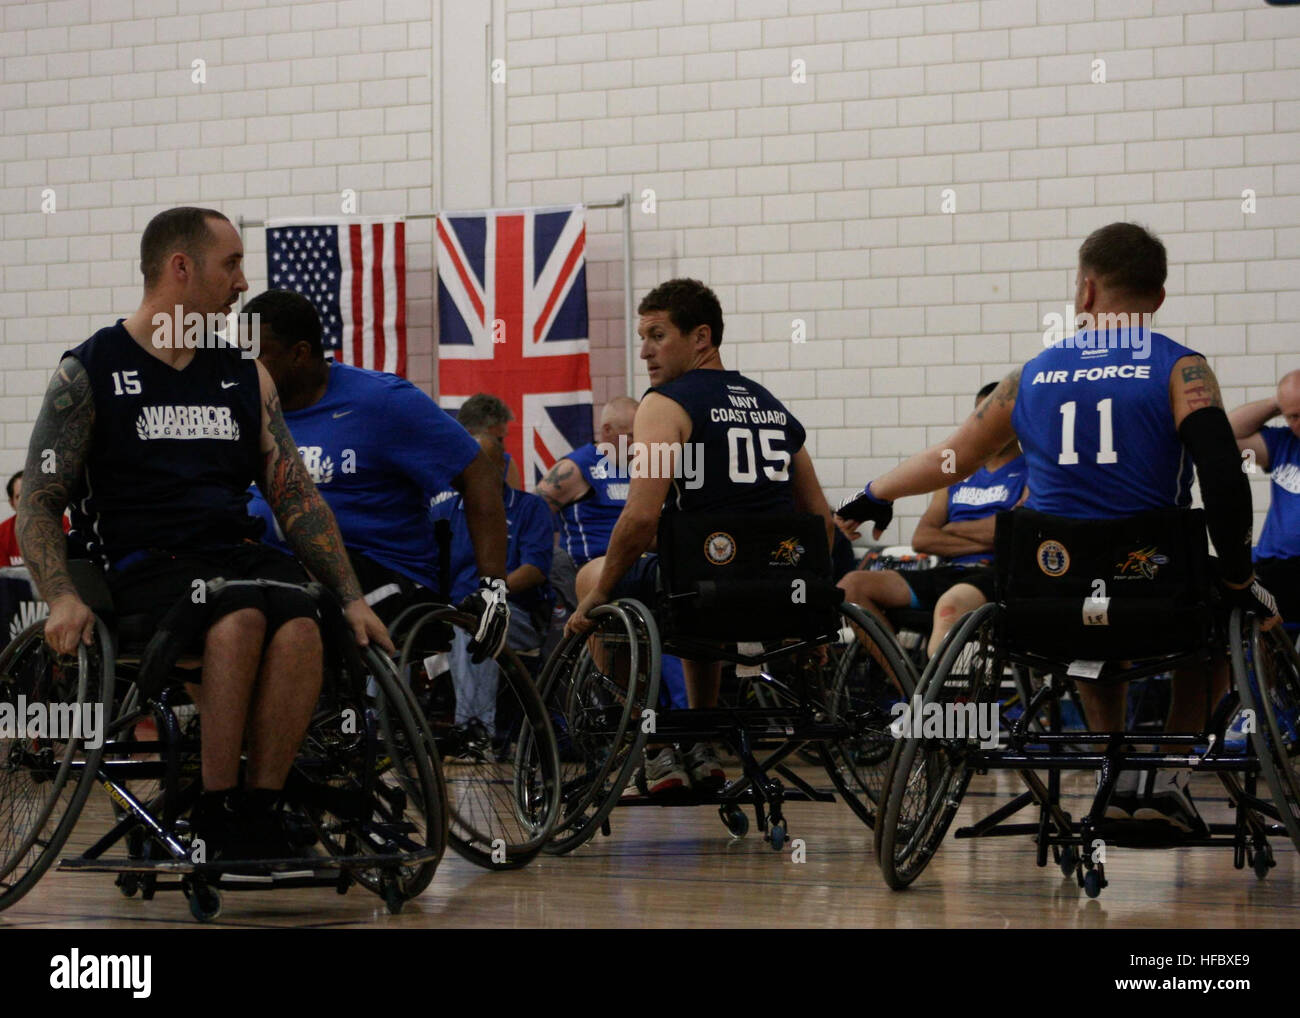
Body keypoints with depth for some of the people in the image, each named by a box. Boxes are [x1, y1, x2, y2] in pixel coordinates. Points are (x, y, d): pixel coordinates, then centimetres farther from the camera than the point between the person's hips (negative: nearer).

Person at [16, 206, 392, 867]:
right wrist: (62, 598, -18)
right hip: (144, 565, -4)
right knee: (239, 618, -36)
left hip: (238, 554, 4)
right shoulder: (90, 373, 5)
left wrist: (351, 596, 4)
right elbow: (39, 501, 0)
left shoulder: (244, 376, 18)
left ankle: (261, 813, -25)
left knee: (299, 626, -31)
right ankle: (218, 820, -28)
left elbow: (294, 494, 16)